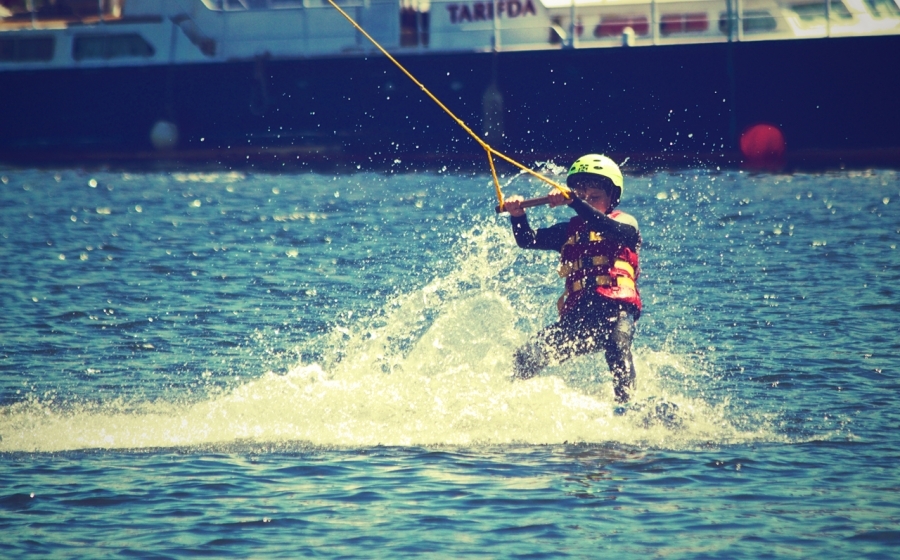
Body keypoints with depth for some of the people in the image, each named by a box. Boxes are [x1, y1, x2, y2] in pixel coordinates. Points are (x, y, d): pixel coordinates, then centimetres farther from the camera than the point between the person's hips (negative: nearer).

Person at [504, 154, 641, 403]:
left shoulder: (626, 223, 10)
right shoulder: (570, 230, 23)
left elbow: (609, 228, -15)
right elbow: (528, 240, 13)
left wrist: (574, 203, -28)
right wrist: (518, 216, -9)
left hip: (616, 308, -5)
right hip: (578, 315, 5)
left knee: (617, 343, -37)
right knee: (528, 357, -5)